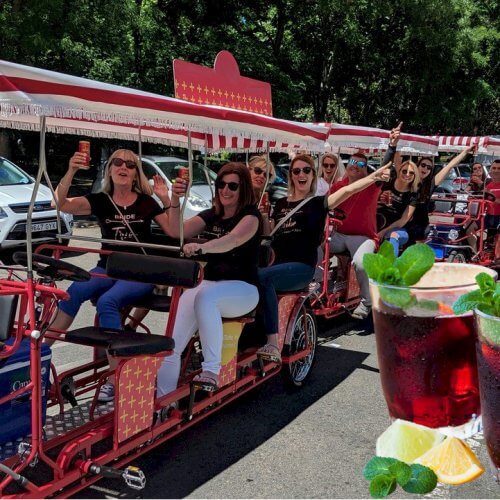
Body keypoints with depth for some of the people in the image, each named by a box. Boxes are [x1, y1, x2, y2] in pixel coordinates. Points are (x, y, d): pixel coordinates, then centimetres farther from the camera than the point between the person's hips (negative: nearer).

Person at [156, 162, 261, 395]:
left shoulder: (251, 216, -5)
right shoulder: (210, 215, 13)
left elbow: (232, 240, -28)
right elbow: (177, 231, -2)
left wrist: (201, 247, -45)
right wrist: (175, 200, -18)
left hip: (242, 288, -5)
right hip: (209, 283, 5)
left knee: (205, 295, -40)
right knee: (171, 345, -15)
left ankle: (211, 370, -34)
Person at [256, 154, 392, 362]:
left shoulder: (318, 203, 6)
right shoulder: (281, 204, 21)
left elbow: (347, 190, -12)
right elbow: (269, 233, 27)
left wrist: (374, 176, -26)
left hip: (302, 267, -4)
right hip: (279, 264, 4)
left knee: (262, 276, -33)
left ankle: (273, 343, -33)